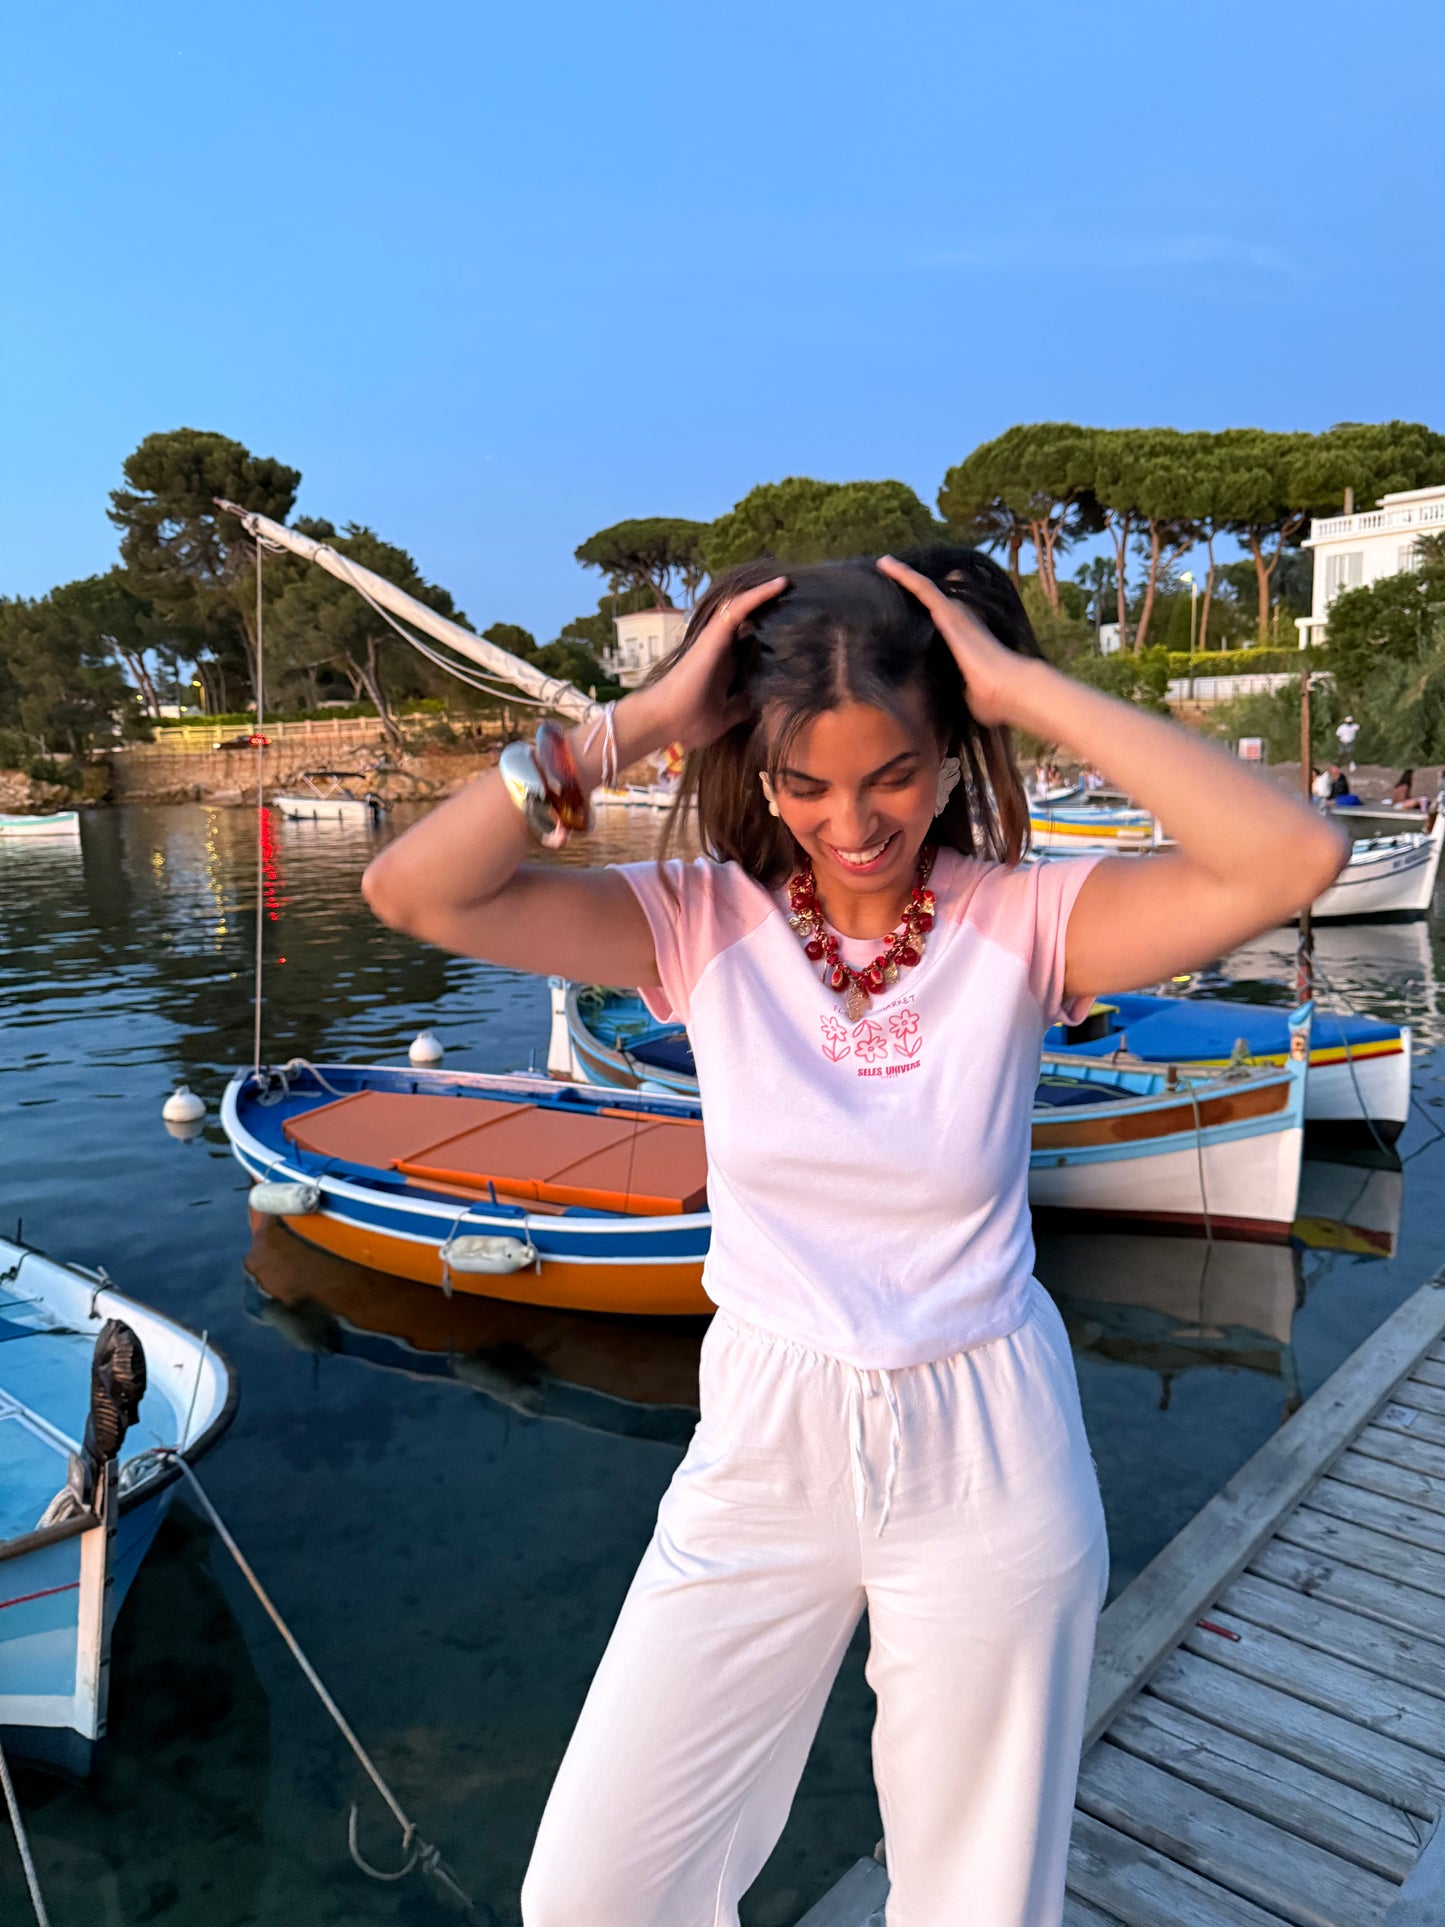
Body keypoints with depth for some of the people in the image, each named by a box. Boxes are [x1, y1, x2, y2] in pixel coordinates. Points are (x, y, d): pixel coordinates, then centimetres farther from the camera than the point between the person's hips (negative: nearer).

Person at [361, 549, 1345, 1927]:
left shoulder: (1023, 923, -12)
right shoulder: (704, 924, -9)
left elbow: (1296, 859, -27)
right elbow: (413, 891, -19)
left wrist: (1026, 687, -23)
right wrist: (641, 718, -20)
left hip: (988, 1465, -1)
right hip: (762, 1451, 1)